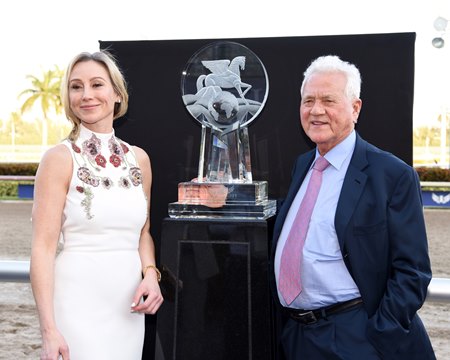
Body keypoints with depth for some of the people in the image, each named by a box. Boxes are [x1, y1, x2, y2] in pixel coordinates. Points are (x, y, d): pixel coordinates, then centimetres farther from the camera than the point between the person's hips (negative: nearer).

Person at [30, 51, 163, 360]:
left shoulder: (139, 159, 7)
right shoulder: (60, 159, -7)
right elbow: (43, 247, -11)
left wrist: (150, 273, -2)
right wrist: (49, 330, -17)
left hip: (128, 306, 5)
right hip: (77, 307, -4)